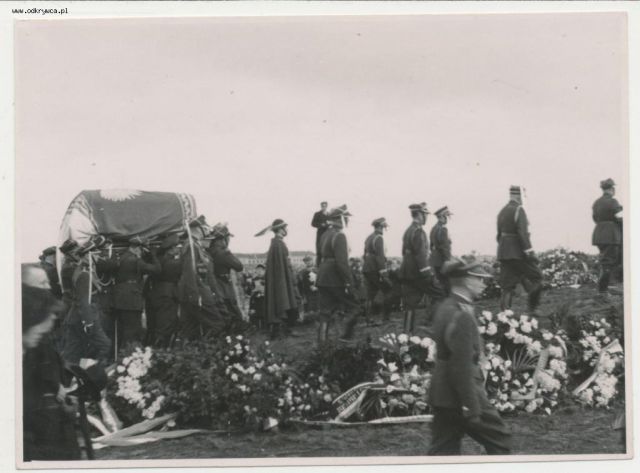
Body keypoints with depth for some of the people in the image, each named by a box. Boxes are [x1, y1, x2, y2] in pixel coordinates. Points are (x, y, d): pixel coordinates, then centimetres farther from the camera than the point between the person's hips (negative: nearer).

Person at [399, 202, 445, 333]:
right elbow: (421, 255, -20)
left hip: (407, 273, 9)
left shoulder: (408, 231, 15)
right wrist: (427, 273, -19)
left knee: (410, 304, 9)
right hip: (418, 273, -9)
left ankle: (407, 332, 9)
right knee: (439, 294, 1)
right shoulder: (418, 231, -14)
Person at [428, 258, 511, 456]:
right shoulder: (461, 316, -21)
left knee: (443, 449, 11)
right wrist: (471, 408, -20)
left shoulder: (445, 308, 9)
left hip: (441, 393, 9)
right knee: (499, 439, 8)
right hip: (460, 397, -9)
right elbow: (461, 367, -23)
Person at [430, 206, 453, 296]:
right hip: (442, 262, -10)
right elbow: (445, 248, -20)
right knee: (447, 286, -6)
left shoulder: (434, 228, 12)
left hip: (434, 261, 10)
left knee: (440, 284, 15)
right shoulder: (443, 229, -18)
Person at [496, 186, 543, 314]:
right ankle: (533, 309, 4)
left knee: (508, 285, 7)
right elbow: (522, 232, -21)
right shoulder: (519, 210, -11)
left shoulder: (502, 211, 13)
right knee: (536, 277, 6)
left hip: (504, 252, 7)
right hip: (518, 252, -7)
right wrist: (528, 251, -22)